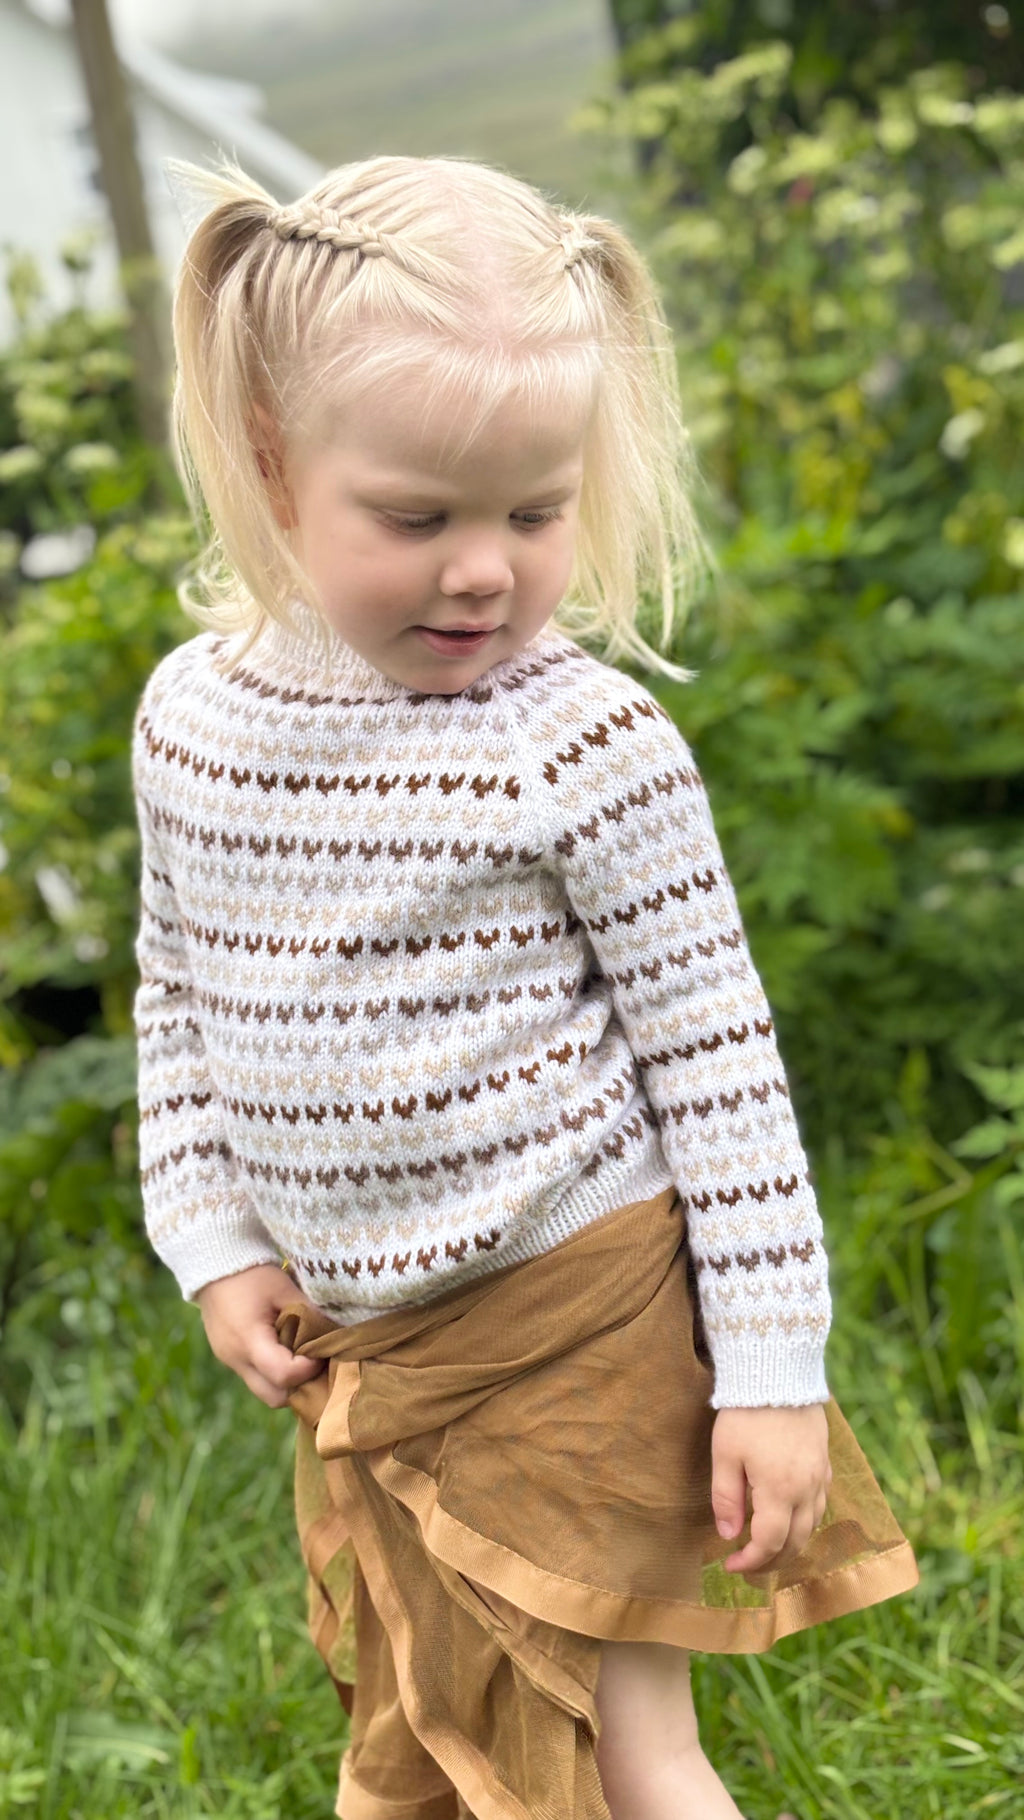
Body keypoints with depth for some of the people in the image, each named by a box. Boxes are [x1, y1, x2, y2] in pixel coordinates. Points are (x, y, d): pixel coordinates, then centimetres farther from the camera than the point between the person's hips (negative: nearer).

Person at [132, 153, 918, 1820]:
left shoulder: (590, 746, -18)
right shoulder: (195, 713, -4)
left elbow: (717, 1056, -14)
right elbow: (182, 996, 10)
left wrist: (772, 1368, -13)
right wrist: (218, 1243, 4)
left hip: (577, 1308, -5)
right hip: (358, 1331, 5)